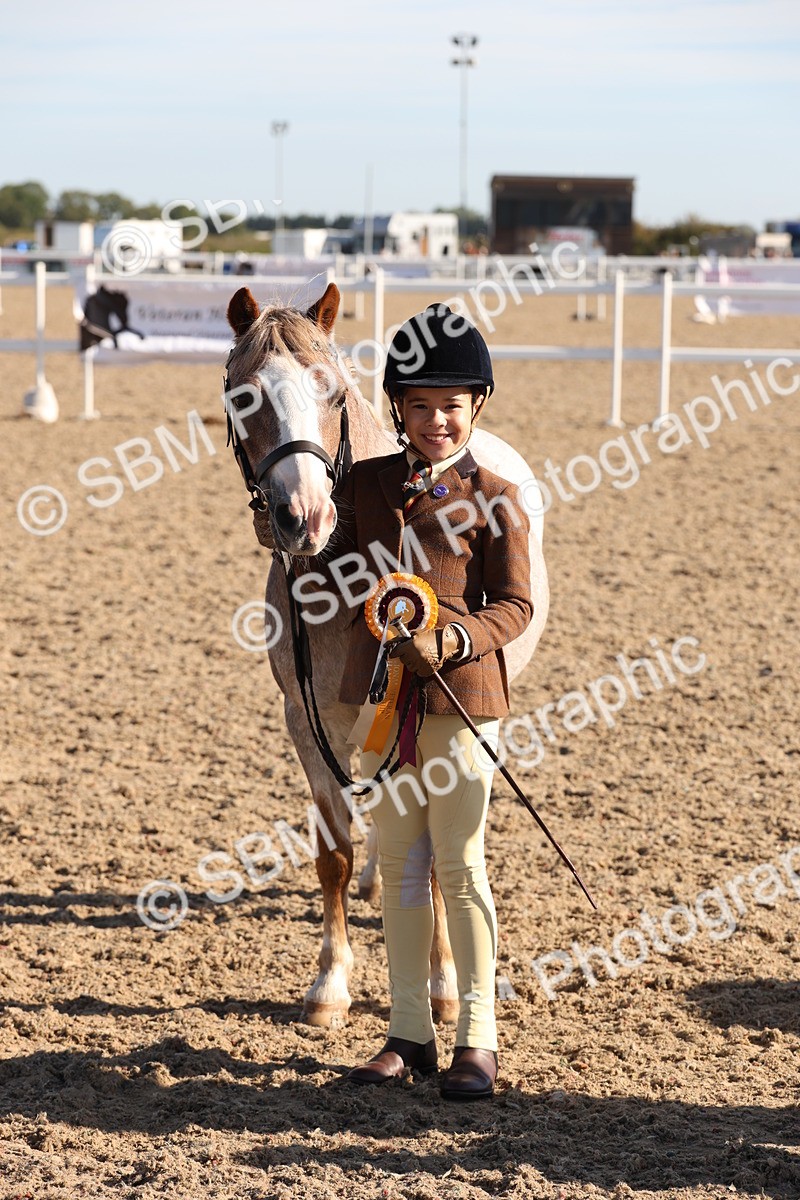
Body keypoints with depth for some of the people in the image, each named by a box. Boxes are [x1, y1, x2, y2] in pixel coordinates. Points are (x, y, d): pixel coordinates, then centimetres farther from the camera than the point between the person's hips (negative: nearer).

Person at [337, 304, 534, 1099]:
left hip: (459, 697, -4)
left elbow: (515, 605, -6)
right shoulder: (365, 484, 8)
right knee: (399, 865, 10)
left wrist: (451, 639, -21)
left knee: (459, 867, -1)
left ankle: (476, 1038, 9)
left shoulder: (493, 499, -4)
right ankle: (409, 1033, 20)